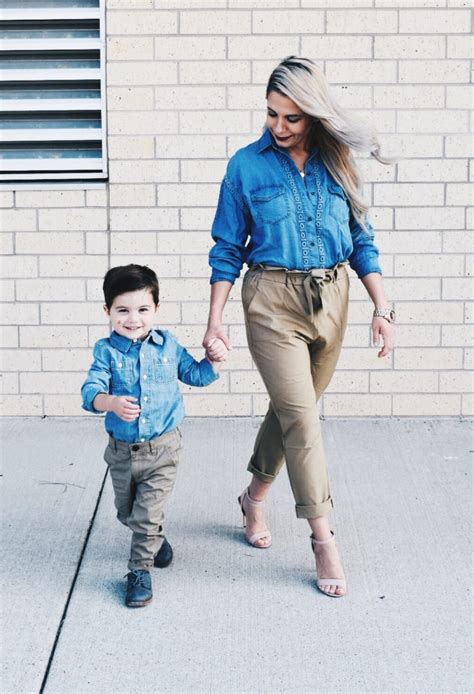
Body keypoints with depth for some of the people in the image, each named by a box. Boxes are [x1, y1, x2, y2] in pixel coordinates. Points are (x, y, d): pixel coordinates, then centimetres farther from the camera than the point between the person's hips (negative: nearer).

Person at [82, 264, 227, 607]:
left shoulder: (168, 345, -1)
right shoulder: (107, 351, -8)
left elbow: (194, 374, 13)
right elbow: (91, 390, -19)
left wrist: (214, 360, -5)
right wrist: (112, 403, -39)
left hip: (162, 449, -1)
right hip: (121, 450, 1)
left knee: (148, 513, -6)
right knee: (127, 511, 19)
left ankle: (140, 569, 10)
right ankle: (154, 539, 48)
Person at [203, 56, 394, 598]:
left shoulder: (337, 163, 2)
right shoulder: (247, 165, -5)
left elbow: (361, 240, 7)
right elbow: (228, 249, 0)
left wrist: (381, 307, 1)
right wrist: (215, 320, -4)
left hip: (331, 299, 4)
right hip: (272, 299, -3)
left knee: (293, 409, 14)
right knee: (301, 416, -8)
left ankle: (254, 498, 37)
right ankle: (323, 538, 1)